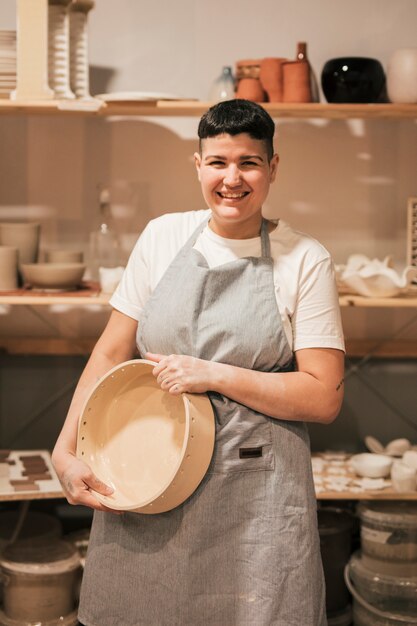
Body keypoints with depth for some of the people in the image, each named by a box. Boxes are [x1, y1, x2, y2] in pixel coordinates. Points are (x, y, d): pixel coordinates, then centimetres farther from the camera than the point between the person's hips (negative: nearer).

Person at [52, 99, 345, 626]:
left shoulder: (304, 260, -4)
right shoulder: (163, 237, 4)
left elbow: (324, 398, -7)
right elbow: (111, 353, 8)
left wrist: (215, 375, -16)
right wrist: (65, 451, -2)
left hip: (254, 493, -3)